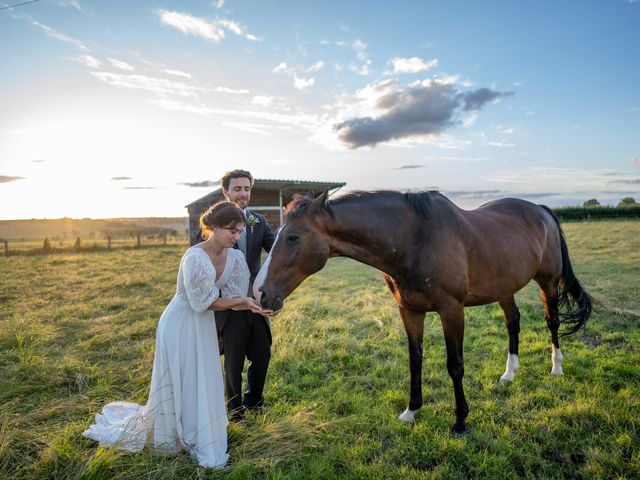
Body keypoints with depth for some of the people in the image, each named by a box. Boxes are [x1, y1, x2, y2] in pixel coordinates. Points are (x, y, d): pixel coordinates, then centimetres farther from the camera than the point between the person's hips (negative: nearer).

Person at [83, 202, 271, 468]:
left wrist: (252, 306, -24)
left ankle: (197, 438, 40)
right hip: (181, 326, -7)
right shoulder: (195, 257, -29)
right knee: (177, 387, 9)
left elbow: (234, 298, -6)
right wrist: (241, 300, -22)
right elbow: (206, 302, -24)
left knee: (204, 386, 17)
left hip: (204, 326, 7)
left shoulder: (234, 257, -8)